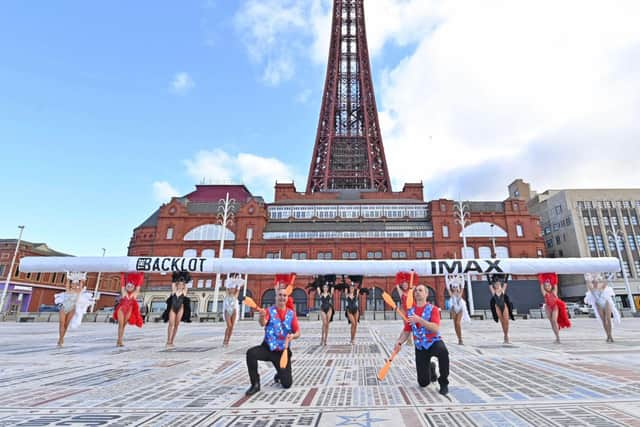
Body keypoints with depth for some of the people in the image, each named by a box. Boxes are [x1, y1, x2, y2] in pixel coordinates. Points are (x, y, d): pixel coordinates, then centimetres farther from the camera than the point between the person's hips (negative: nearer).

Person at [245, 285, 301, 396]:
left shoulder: (292, 313, 1)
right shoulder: (269, 311, -5)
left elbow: (298, 333, 1)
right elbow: (262, 323, -26)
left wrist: (293, 336, -23)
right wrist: (261, 317, -51)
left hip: (283, 351, 1)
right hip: (268, 348, -1)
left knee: (287, 384, -2)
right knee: (251, 353, -31)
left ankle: (280, 374, 36)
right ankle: (255, 384, -11)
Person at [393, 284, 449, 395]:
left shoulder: (433, 309, -8)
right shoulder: (410, 311, 3)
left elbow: (435, 329, -23)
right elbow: (406, 331, 8)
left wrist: (419, 320, -34)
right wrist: (399, 342, -9)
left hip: (434, 342, -3)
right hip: (420, 347, 3)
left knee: (443, 351, -40)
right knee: (423, 383, 1)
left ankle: (443, 383, -15)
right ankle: (431, 368, 37)